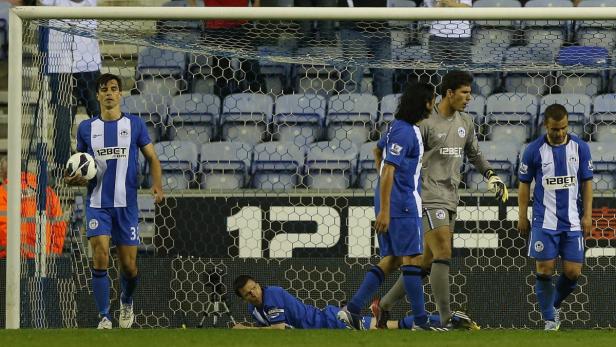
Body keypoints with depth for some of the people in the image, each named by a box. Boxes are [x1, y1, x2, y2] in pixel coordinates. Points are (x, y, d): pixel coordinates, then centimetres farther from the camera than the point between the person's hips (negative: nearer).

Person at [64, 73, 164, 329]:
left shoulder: (135, 125, 4)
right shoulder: (86, 128, 7)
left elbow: (152, 158, 6)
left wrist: (157, 185, -13)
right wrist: (76, 179, -7)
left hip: (126, 203, 0)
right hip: (97, 203, 0)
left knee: (128, 265, 2)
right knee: (100, 256, -17)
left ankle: (126, 301, 35)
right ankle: (104, 317, -11)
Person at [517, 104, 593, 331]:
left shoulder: (580, 148, 1)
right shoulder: (534, 150, -4)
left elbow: (587, 183, 8)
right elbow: (524, 184, 5)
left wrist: (587, 215, 2)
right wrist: (522, 216, 4)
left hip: (573, 222, 2)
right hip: (544, 222, -2)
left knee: (573, 272, -1)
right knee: (544, 271, -5)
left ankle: (555, 303, 27)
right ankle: (550, 319, 7)